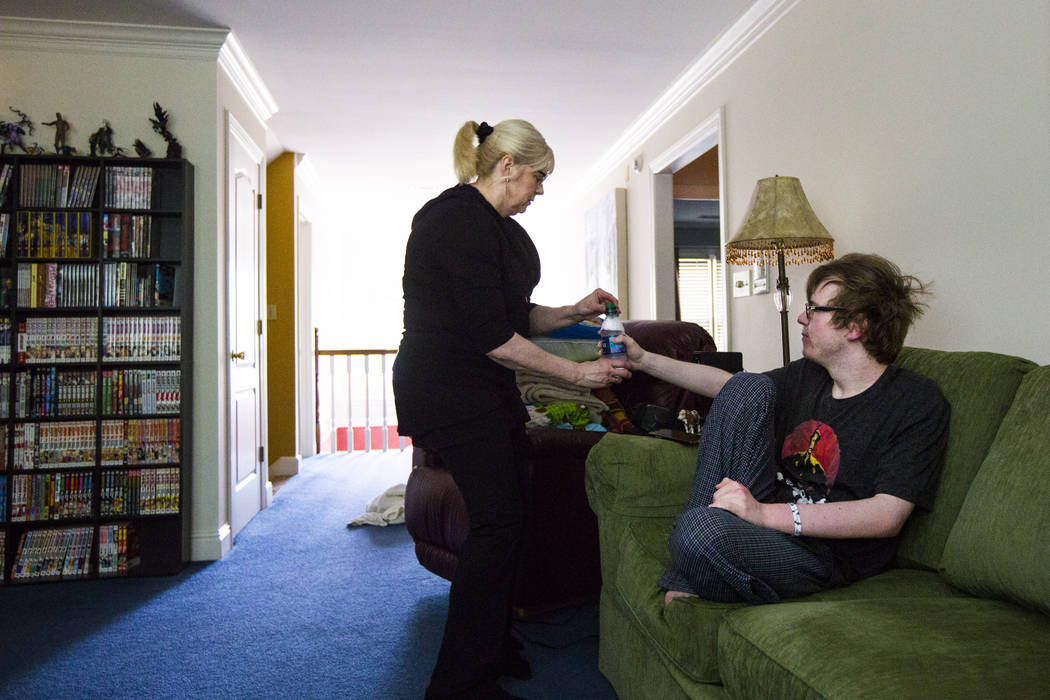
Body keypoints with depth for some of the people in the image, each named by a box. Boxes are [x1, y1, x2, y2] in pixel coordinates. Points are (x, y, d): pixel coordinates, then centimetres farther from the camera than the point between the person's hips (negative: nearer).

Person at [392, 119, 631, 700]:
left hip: (486, 390, 10)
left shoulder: (493, 225, 16)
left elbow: (513, 316, 19)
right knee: (497, 520, -8)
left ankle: (493, 647, 32)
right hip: (451, 391, -10)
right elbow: (491, 335, -23)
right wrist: (575, 373, -17)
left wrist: (574, 312, 6)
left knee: (503, 516, 14)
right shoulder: (460, 221, -17)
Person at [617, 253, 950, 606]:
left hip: (825, 555, -7)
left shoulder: (918, 401, -10)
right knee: (747, 386, -11)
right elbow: (728, 383, 23)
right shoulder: (808, 374, 11)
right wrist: (645, 360, 22)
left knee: (701, 531, -39)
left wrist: (766, 514, -27)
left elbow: (888, 516, -20)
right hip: (766, 515, 7)